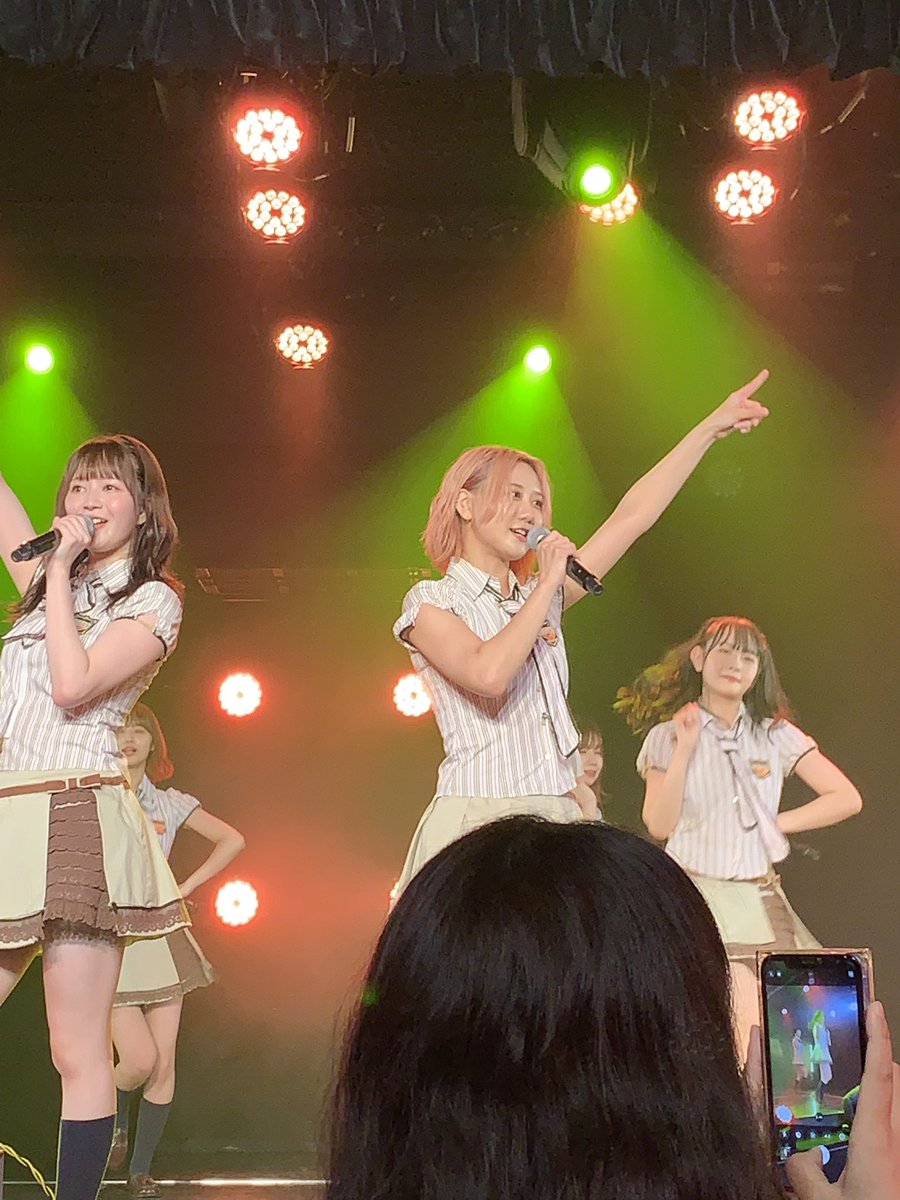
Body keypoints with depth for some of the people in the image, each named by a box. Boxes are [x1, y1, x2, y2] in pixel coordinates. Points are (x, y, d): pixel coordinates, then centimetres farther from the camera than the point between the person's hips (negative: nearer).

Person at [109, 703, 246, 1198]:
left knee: (163, 1064, -1)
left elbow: (232, 840, 12)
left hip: (160, 935, 3)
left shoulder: (170, 803, 7)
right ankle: (114, 1122, 21)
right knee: (139, 1059, -12)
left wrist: (186, 887, 4)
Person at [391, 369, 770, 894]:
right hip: (479, 821, -5)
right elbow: (487, 674, -19)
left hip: (558, 816, 6)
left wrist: (712, 427, 12)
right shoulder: (432, 602, 0)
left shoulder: (540, 595, 17)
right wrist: (547, 585, -9)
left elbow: (631, 518, 15)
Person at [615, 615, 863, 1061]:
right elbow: (659, 824, -6)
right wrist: (684, 748, -9)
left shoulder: (776, 735, 9)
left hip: (759, 898, 3)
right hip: (696, 893, -3)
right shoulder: (667, 735, 4)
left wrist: (778, 824, 0)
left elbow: (846, 798, 5)